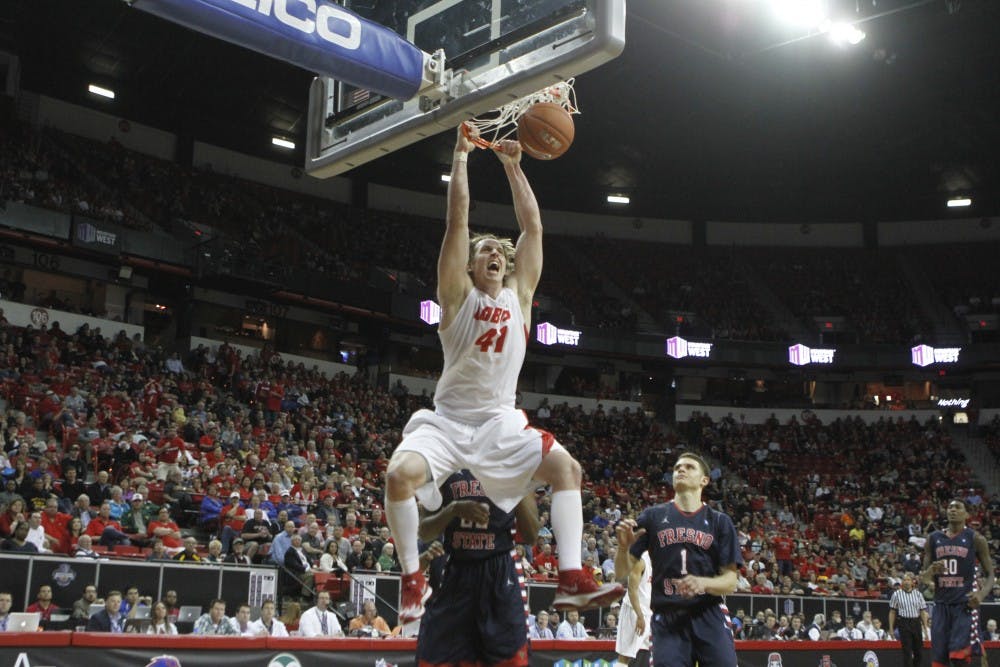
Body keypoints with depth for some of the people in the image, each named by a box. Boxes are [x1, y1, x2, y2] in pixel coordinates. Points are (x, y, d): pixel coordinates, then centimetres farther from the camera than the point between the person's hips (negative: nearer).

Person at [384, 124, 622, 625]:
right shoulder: (459, 295, 0)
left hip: (501, 421, 3)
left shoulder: (519, 295, 9)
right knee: (401, 475, -27)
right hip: (448, 419, -3)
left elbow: (532, 225, 7)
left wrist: (513, 166, 7)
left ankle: (572, 580, -14)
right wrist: (461, 154, -4)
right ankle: (413, 581, -7)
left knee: (566, 466, -15)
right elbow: (457, 219, -6)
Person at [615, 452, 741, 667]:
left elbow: (730, 581, 6)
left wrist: (703, 583, -16)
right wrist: (623, 546, -15)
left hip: (709, 617, 1)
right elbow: (621, 574, 7)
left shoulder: (719, 522, 10)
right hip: (667, 619, 0)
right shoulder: (653, 516, 9)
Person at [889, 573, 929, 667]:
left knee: (919, 651, 6)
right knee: (907, 651, -4)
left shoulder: (918, 594, 8)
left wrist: (925, 627, 1)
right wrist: (891, 628, -1)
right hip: (903, 623, -3)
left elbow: (923, 612, 8)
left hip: (916, 623, 3)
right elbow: (892, 612, 3)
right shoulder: (897, 594, 1)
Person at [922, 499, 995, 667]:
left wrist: (981, 593, -16)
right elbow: (923, 576, 14)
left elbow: (990, 575, 4)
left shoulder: (975, 539, 1)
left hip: (965, 604, -4)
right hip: (941, 604, 4)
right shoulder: (933, 539, 10)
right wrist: (931, 570, -10)